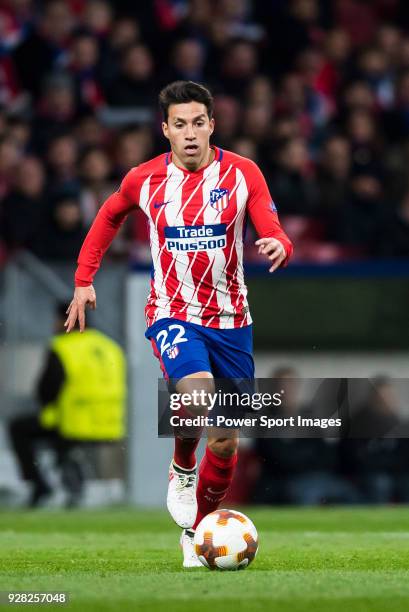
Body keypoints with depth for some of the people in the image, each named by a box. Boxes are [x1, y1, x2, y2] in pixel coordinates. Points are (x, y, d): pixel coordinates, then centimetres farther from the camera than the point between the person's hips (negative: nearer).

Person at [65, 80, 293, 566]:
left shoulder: (242, 174, -5)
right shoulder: (145, 180, -3)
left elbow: (274, 235, -11)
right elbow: (109, 216, 18)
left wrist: (278, 247, -35)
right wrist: (83, 280, 15)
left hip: (231, 321, 2)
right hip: (172, 315, -2)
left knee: (225, 442, 6)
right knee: (197, 395, -32)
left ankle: (196, 531, 27)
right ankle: (182, 470, -1)